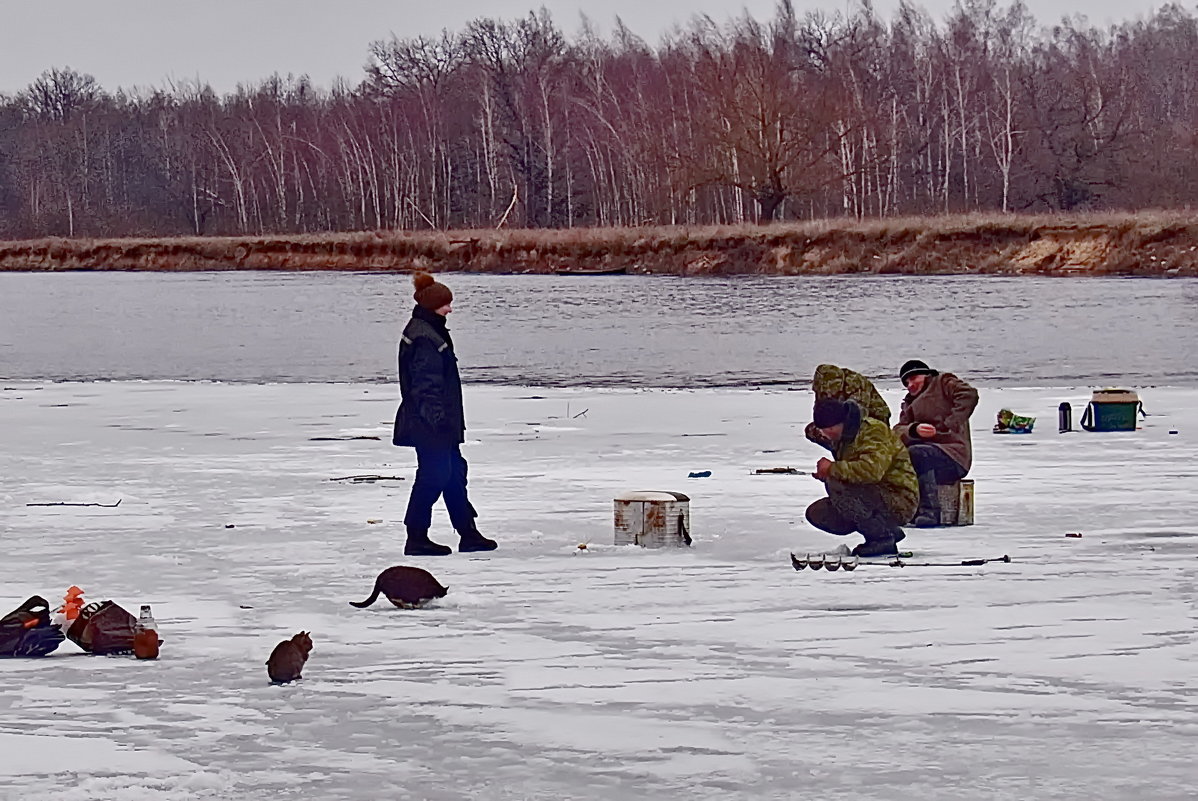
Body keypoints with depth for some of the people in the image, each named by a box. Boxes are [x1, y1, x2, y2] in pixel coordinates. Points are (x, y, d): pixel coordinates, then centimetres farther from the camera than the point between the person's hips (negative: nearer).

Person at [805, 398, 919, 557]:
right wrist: (825, 475, -3)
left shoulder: (874, 430, -16)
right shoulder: (842, 438, 15)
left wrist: (833, 468, -25)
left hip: (899, 503, -10)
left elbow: (872, 470, -33)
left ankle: (882, 536, -15)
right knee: (816, 514, 1)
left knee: (836, 487, -27)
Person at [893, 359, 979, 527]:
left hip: (953, 454, -6)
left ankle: (930, 512, -37)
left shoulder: (943, 382, 10)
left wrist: (948, 427, -19)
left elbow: (969, 396, -11)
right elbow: (898, 431, 9)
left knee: (915, 453, -35)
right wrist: (915, 430, -16)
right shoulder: (910, 403, 28)